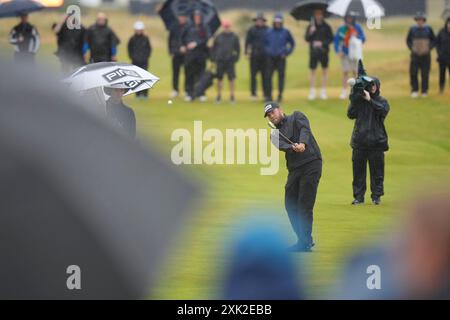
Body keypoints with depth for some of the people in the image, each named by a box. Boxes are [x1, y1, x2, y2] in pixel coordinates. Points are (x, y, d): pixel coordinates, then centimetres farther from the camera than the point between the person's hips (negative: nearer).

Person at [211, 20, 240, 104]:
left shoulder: (234, 37, 3)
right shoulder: (218, 37, 4)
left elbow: (238, 49, 8)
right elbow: (214, 48, 10)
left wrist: (236, 58, -2)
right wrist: (214, 59, 3)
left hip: (230, 61, -1)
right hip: (220, 61, 1)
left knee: (231, 79, -2)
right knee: (219, 79, 4)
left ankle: (232, 96, 5)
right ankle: (219, 96, 12)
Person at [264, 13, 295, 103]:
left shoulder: (285, 32, 2)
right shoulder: (269, 32, 6)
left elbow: (292, 43, 9)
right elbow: (265, 43, 18)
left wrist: (287, 53, 0)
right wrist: (267, 51, 4)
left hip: (281, 58, -1)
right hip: (271, 58, 1)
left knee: (281, 75, -1)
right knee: (269, 76, -2)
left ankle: (280, 94, 5)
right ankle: (269, 95, 4)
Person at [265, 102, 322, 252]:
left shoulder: (296, 117, 8)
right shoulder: (276, 134, 17)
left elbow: (305, 129, -12)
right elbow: (282, 146, -5)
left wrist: (302, 143, -32)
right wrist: (293, 147, -28)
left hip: (311, 164, -6)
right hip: (294, 169, 6)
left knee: (304, 205, -11)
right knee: (290, 204, 5)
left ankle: (305, 243, -9)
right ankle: (305, 240, 16)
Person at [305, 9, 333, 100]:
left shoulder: (326, 27, 2)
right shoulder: (311, 26, 6)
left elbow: (331, 38, 0)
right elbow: (307, 39, 2)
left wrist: (322, 43, -13)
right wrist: (310, 33, -16)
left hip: (324, 52, -1)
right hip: (313, 52, 1)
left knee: (325, 71, 2)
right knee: (313, 71, 0)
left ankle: (323, 91, 8)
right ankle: (312, 91, 4)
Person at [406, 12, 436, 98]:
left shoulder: (428, 29, 1)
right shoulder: (412, 29, 4)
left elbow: (434, 40, 7)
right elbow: (408, 40, 13)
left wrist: (429, 48, -7)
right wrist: (411, 48, -3)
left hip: (425, 55, -1)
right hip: (415, 55, 1)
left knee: (425, 74, 1)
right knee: (413, 72, -9)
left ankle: (424, 91, 11)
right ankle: (414, 90, 2)